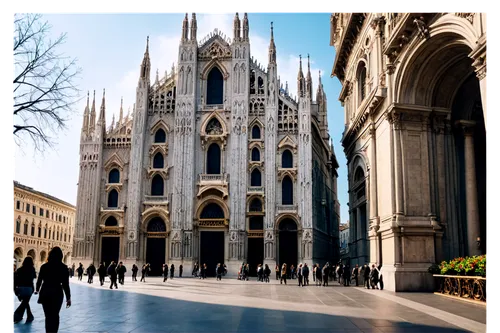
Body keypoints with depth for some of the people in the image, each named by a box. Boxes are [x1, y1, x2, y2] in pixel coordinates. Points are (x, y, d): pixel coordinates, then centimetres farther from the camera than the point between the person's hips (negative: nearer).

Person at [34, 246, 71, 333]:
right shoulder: (63, 267, -8)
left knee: (48, 316, 10)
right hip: (57, 293, -1)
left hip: (45, 293, 1)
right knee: (55, 315, 14)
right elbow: (65, 284, -10)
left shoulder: (44, 266, -2)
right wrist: (68, 298, -4)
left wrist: (37, 290, 29)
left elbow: (39, 280, 8)